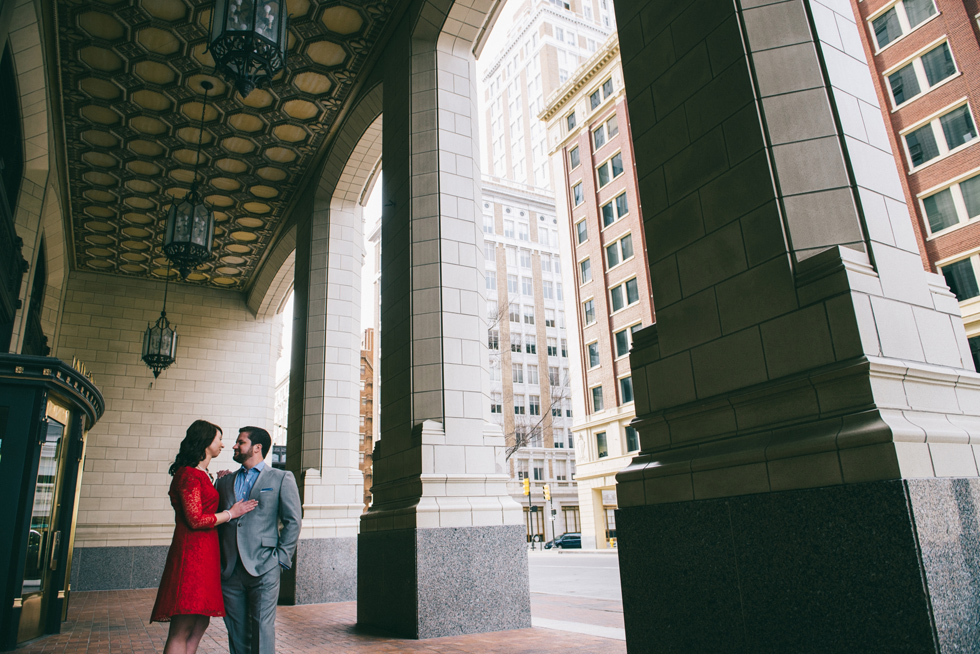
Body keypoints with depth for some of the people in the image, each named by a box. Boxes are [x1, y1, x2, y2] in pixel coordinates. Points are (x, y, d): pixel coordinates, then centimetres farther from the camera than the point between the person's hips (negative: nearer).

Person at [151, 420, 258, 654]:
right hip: (192, 553, -10)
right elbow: (196, 520, -17)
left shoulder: (202, 475, 20)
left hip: (205, 554, 10)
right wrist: (231, 513, -5)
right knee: (181, 631, -7)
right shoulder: (189, 475, -11)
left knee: (200, 626, 9)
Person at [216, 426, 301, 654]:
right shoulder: (225, 481, 17)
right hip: (229, 569, 4)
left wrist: (281, 558, -7)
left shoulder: (281, 479, 4)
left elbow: (293, 521, 0)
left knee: (262, 630, -3)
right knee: (236, 631, 10)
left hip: (263, 568, -4)